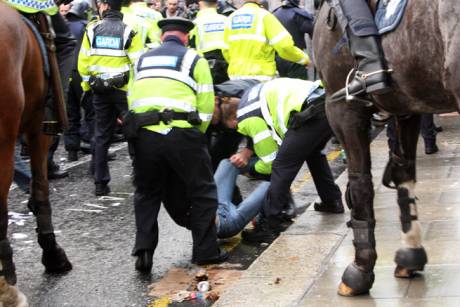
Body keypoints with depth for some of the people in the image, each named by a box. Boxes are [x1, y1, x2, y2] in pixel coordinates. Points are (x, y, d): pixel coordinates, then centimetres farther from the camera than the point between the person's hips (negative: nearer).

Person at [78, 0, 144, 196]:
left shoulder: (92, 30, -1)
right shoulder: (129, 32, -8)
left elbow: (83, 62, 0)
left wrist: (88, 85, 12)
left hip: (100, 90, 3)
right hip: (124, 91, -3)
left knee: (101, 135, 9)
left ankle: (100, 183, 9)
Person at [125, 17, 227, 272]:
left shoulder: (142, 60, 22)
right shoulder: (194, 60, 10)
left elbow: (132, 100, 17)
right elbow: (206, 107, 2)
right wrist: (196, 137, 16)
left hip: (143, 134, 4)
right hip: (181, 133, -4)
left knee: (147, 194, 20)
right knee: (202, 192, 12)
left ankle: (144, 251, 11)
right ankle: (205, 251, 13)